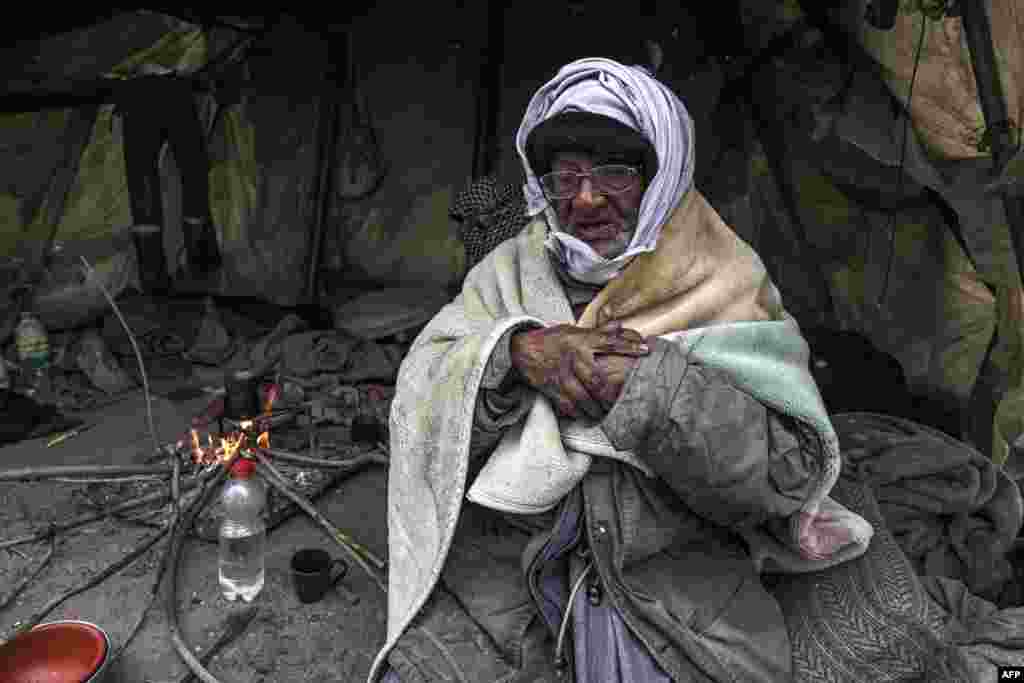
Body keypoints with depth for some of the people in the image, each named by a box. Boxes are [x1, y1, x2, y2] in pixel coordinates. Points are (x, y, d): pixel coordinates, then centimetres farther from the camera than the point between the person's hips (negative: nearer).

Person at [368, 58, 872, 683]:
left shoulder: (726, 287, 0)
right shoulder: (511, 272, 7)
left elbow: (794, 469, -10)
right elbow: (422, 401, -2)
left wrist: (642, 378, -21)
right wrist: (517, 349, -21)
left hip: (682, 575, -1)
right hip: (510, 568, 2)